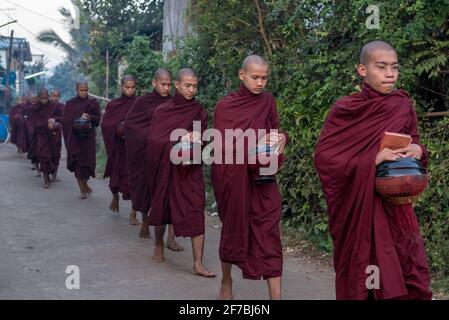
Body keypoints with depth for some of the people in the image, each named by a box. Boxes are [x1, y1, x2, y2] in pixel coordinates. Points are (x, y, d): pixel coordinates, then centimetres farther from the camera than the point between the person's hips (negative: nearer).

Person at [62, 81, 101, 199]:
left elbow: (98, 119, 3)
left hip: (88, 137, 0)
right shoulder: (70, 104, 8)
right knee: (77, 162, -4)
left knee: (87, 161, -3)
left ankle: (84, 184, 23)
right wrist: (79, 118, -15)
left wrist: (89, 117, -16)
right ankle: (83, 189, 1)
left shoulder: (93, 103, 7)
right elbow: (66, 120, 0)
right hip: (74, 137, 0)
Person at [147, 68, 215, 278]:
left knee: (196, 214, -10)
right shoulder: (163, 111, 1)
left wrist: (193, 140, -21)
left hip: (190, 171, 0)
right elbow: (154, 140, -5)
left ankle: (198, 264, -11)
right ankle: (159, 246, 40)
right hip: (165, 168, 0)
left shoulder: (199, 112, 5)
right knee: (161, 209, 14)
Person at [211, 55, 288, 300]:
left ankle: (275, 296, -9)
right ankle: (226, 283, 34)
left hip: (262, 178, 2)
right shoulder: (226, 106, -5)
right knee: (232, 229, 11)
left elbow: (276, 131, 14)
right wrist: (255, 144, -22)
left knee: (268, 234, -7)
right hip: (232, 177, -2)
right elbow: (222, 146, -10)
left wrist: (280, 138, -10)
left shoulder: (268, 101, 6)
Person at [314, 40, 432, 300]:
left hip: (396, 204, 3)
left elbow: (415, 146, 13)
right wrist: (371, 161, -19)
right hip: (357, 206, -2)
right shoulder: (345, 110, -4)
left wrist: (418, 151, -12)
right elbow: (323, 157, -9)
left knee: (410, 275, -4)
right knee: (358, 278, 2)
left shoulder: (404, 106, 4)